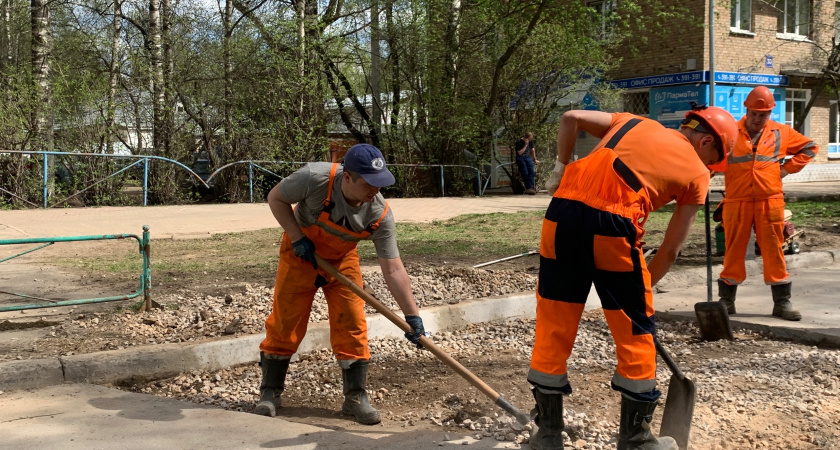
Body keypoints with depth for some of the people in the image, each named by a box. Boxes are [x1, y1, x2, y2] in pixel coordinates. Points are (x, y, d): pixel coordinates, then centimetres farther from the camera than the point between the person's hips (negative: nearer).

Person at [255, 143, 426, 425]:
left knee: (352, 326, -4)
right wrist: (297, 237, -23)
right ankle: (270, 393, 16)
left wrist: (412, 316, -28)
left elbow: (393, 269, -24)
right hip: (300, 254, -1)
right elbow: (276, 198, -16)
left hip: (342, 261, 2)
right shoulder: (314, 178, -34)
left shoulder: (380, 214, -27)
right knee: (284, 322, 1)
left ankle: (356, 397, 9)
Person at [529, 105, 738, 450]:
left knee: (554, 325, 13)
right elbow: (670, 249, 16)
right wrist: (639, 287, 26)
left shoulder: (633, 123, 27)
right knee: (635, 333, 14)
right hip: (611, 226, -4)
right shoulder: (696, 173, 15)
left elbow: (571, 118, 21)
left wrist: (560, 168, 23)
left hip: (562, 211, 5)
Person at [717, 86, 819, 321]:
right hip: (737, 202, -1)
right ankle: (727, 300, 14)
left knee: (774, 251, 4)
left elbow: (809, 147, 17)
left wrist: (788, 168, 7)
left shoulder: (781, 133, 8)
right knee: (734, 251, 4)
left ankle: (782, 302, 10)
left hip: (770, 202, 1)